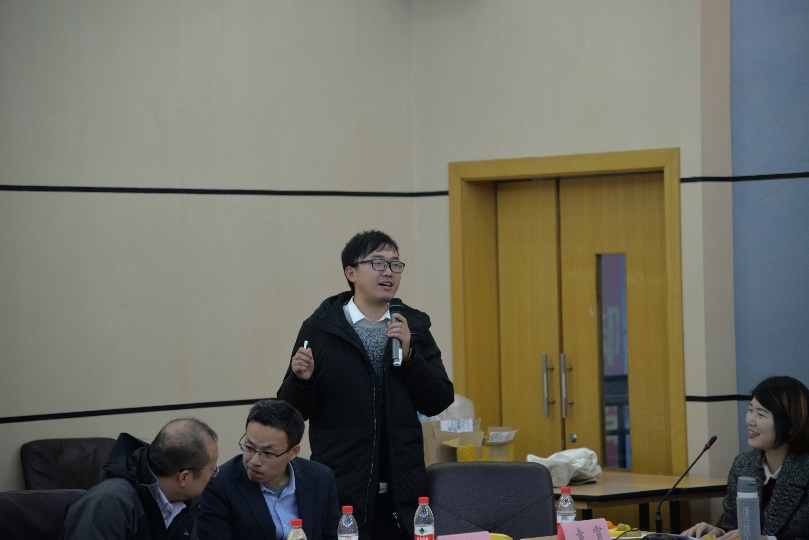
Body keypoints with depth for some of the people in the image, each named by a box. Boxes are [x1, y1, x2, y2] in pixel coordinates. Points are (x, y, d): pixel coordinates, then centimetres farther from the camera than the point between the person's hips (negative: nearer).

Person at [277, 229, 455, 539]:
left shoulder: (414, 326, 9)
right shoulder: (319, 328, 1)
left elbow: (438, 403, 4)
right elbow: (295, 410, 2)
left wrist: (409, 355, -9)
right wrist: (301, 379, -18)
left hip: (402, 492, 3)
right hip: (341, 489, -2)